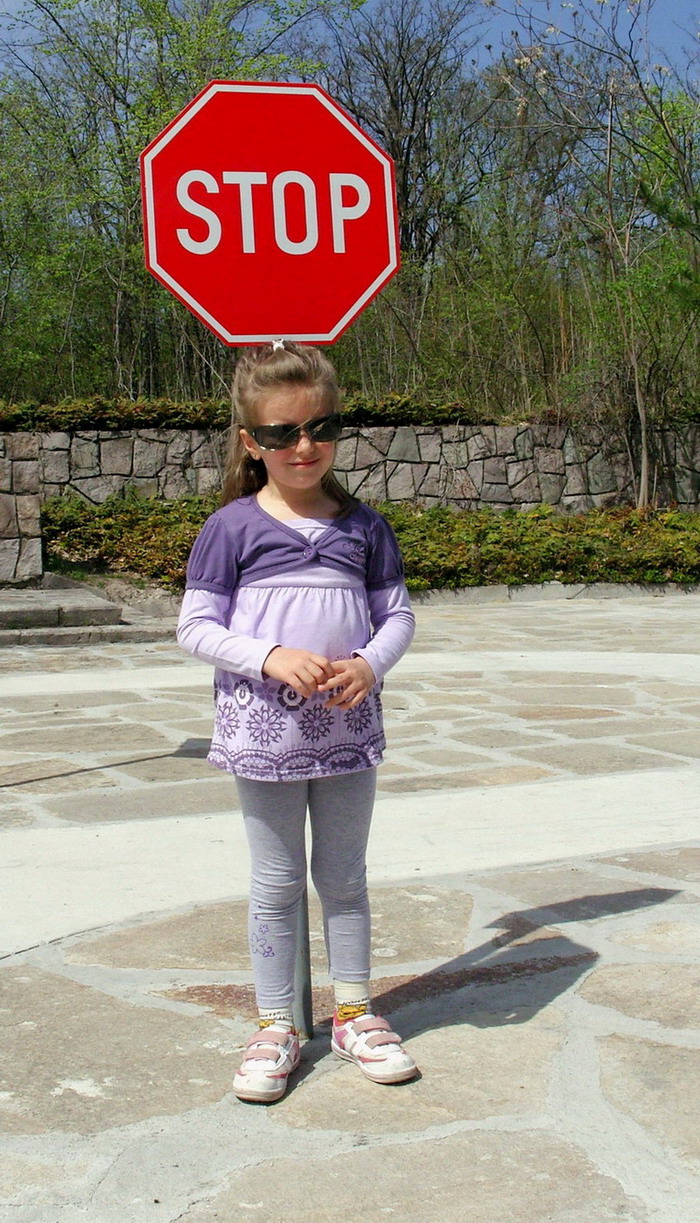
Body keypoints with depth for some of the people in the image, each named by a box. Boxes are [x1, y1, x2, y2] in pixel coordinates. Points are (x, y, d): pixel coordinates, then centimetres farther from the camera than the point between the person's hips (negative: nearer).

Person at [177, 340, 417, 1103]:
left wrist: (370, 664, -14)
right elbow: (195, 626, -6)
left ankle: (353, 1013, 29)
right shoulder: (233, 528, -5)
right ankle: (276, 1026, 22)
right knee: (276, 883, 8)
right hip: (264, 730, -2)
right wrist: (271, 657, -21)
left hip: (348, 726, 3)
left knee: (344, 877, 15)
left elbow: (398, 615, 7)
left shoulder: (362, 526, 3)